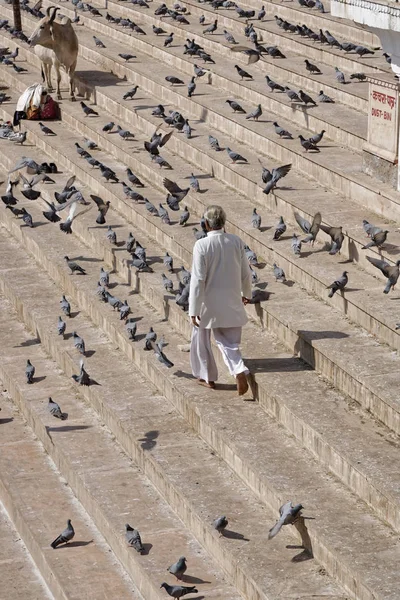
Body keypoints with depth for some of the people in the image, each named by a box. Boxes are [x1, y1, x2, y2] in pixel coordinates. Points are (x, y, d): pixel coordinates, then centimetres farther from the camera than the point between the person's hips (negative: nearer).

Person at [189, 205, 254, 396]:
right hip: (231, 303, 4)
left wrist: (194, 309, -14)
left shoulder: (201, 245, -19)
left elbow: (198, 279, -19)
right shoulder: (236, 242, -6)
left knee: (201, 340, 18)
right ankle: (240, 371, -11)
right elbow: (246, 273, 4)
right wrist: (246, 293, 23)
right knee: (229, 342, 12)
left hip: (208, 304, -4)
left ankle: (207, 377, 29)